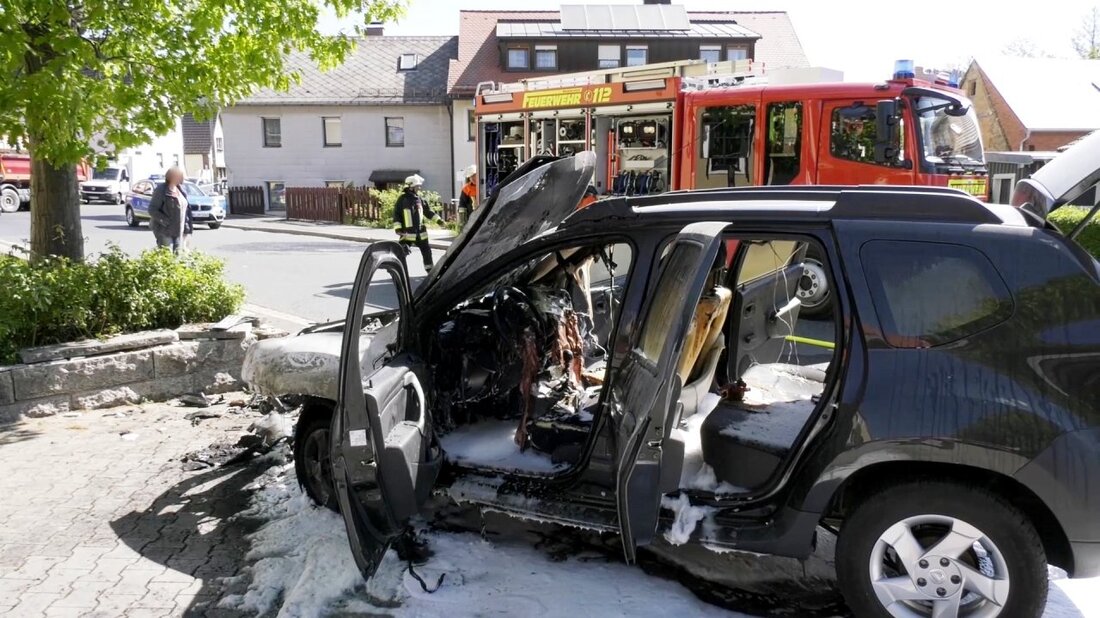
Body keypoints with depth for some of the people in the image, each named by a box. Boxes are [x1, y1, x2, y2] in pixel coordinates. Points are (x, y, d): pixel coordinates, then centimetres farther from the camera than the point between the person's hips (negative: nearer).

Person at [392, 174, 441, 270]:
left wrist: (438, 219, 11)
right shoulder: (402, 199, -8)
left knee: (426, 251, 12)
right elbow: (396, 214, -7)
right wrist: (398, 228, -15)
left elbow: (428, 211, 17)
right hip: (407, 232, -5)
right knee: (402, 253, -7)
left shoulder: (420, 199, 8)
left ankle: (430, 270, 25)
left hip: (421, 231, 5)